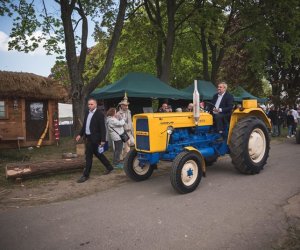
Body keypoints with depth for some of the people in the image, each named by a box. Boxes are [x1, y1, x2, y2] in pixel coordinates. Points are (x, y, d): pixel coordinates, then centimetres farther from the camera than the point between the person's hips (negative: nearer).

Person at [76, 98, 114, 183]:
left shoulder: (99, 114, -12)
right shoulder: (87, 113, 11)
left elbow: (102, 128, -15)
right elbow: (84, 125, 18)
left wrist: (103, 140, -18)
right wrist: (80, 134, 9)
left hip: (94, 138, -8)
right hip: (89, 137, 8)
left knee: (88, 156, -3)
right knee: (97, 153, 17)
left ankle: (86, 175, 9)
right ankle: (109, 167, 33)